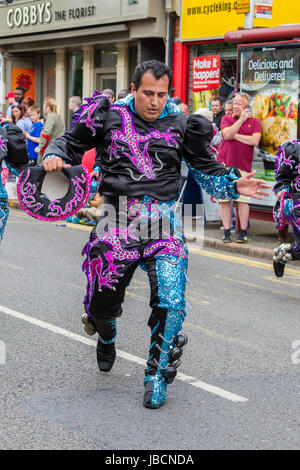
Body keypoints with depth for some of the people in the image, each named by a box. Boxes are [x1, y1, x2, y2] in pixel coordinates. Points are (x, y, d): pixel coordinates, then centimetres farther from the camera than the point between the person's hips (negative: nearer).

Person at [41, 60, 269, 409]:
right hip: (117, 224, 0)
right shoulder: (109, 118, 4)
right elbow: (70, 142, 13)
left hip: (163, 226, 0)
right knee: (102, 303, 9)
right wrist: (54, 156, -9)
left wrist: (234, 185, -5)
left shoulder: (180, 125, 5)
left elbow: (208, 169, 13)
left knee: (171, 304, -14)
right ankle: (106, 338, 48)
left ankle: (157, 375, 8)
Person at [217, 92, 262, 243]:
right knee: (224, 199, 0)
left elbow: (255, 141, -7)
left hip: (243, 166, -1)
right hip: (224, 164, 1)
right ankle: (226, 232, 7)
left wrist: (235, 135, -4)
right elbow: (227, 134, -8)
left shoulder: (254, 121, 8)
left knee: (243, 199, -4)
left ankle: (243, 232, 5)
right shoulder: (227, 118, 11)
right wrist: (241, 119, -9)